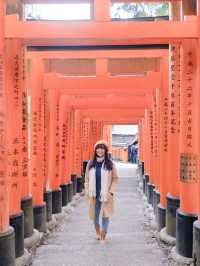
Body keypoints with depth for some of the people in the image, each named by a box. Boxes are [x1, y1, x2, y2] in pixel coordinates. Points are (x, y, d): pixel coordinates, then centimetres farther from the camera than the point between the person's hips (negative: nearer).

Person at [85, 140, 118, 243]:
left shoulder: (110, 164, -2)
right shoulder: (90, 164, 4)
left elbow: (115, 179, -2)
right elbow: (87, 179, 8)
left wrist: (111, 192, -10)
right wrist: (87, 192, 1)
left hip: (105, 195, -3)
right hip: (94, 195, 3)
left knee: (105, 215, -3)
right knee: (94, 215, 13)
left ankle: (103, 237, 6)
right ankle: (97, 232, 39)